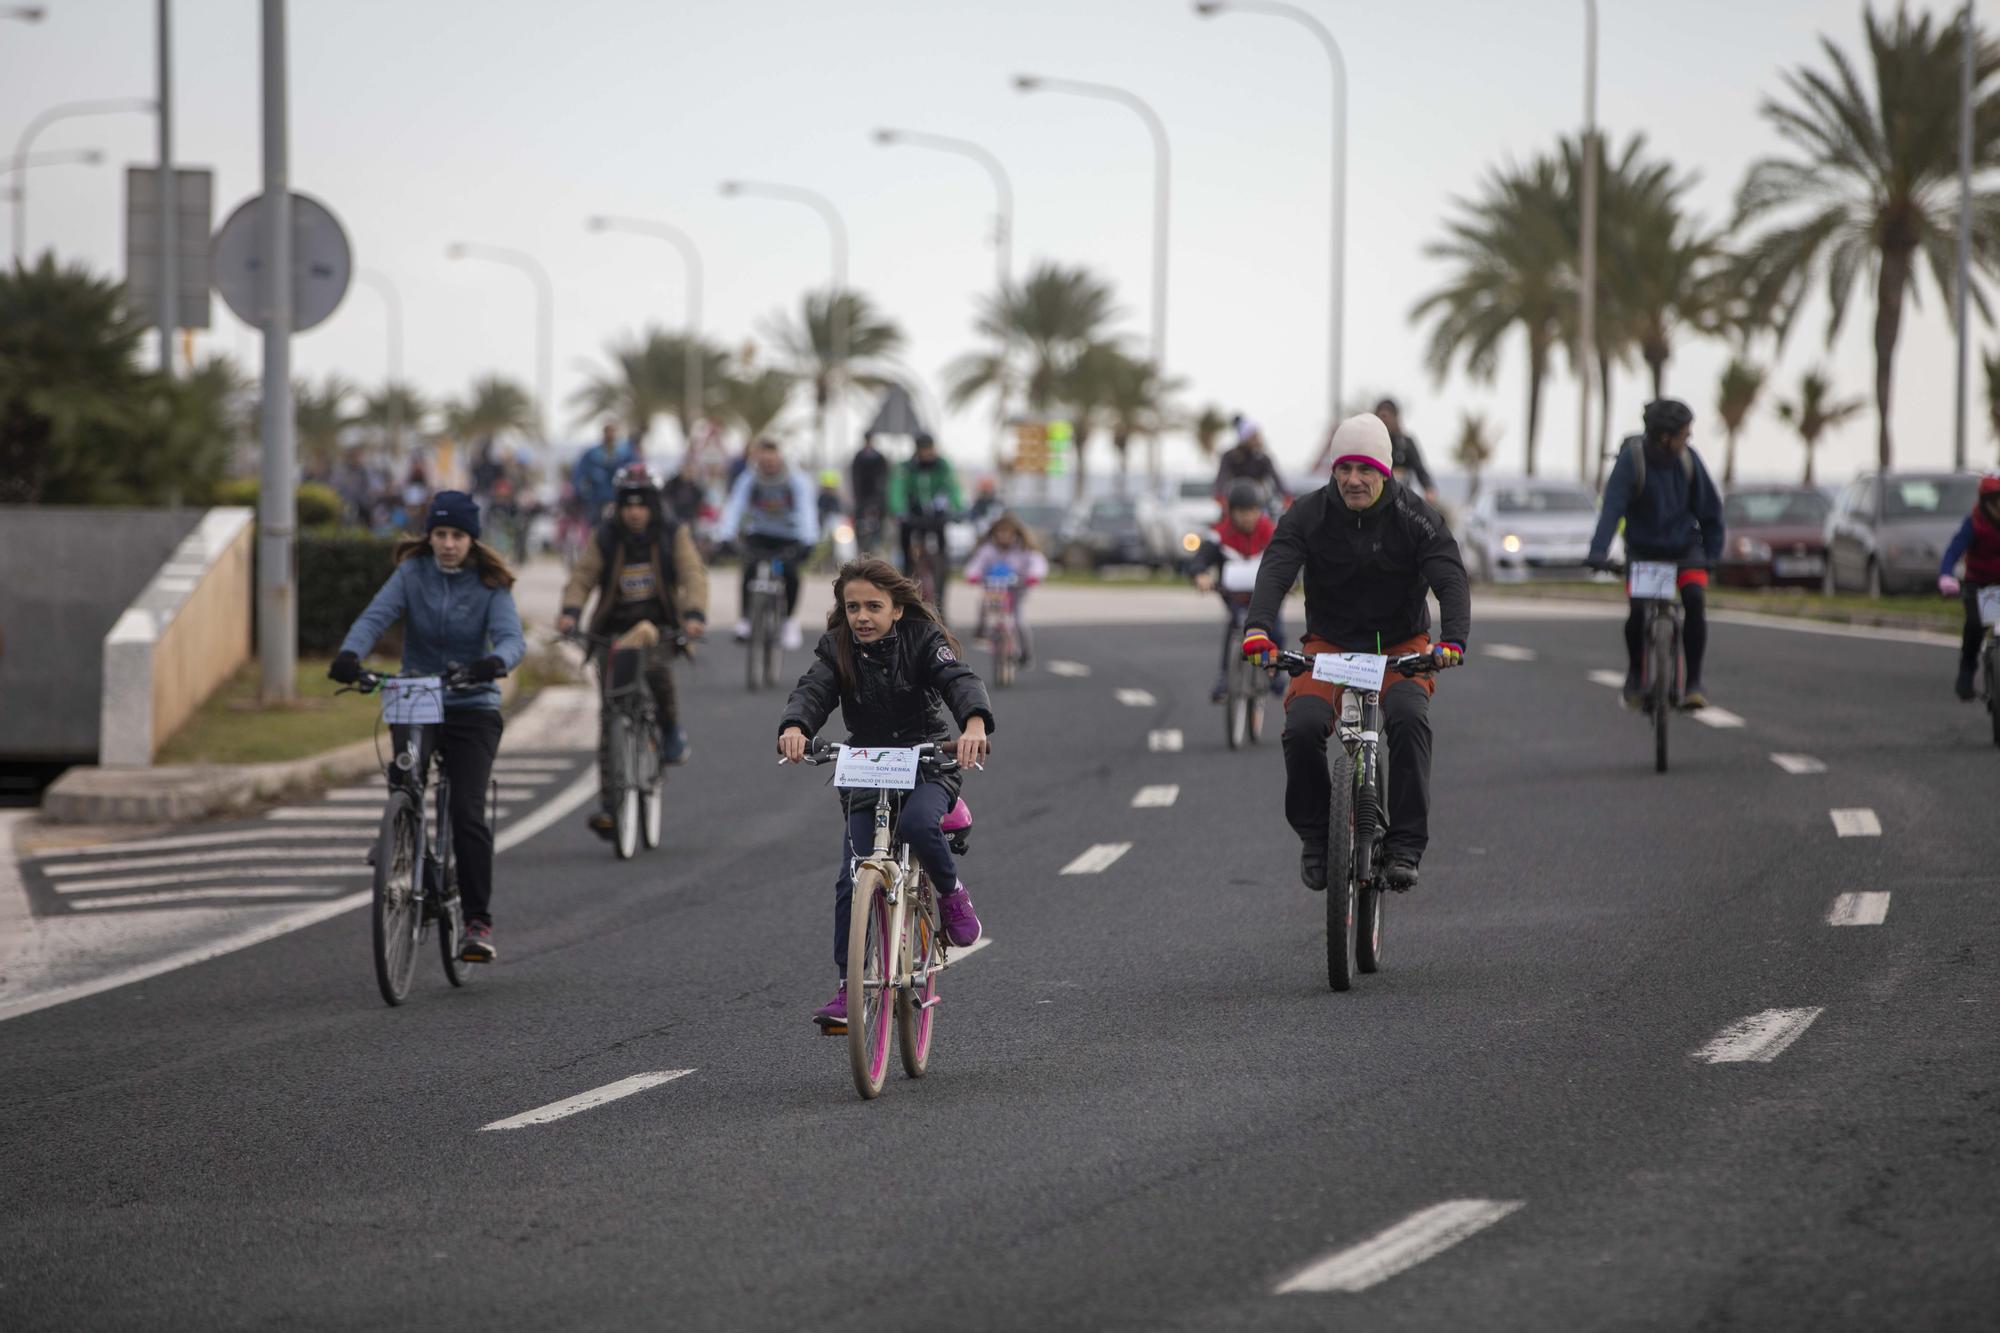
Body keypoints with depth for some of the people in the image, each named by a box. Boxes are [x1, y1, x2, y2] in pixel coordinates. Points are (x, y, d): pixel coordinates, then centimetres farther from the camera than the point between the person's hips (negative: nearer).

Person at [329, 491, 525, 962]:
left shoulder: (490, 585, -4)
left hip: (472, 708, -2)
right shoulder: (412, 573, -1)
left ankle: (478, 923, -12)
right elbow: (376, 616, -14)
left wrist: (495, 662, -41)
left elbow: (511, 637, -17)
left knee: (468, 813, -14)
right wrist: (349, 654, -35)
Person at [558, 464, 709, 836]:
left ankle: (671, 728, -5)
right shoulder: (605, 537, 1)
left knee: (655, 667, -36)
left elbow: (693, 575, -12)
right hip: (613, 629, 1)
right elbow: (583, 576, -7)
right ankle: (608, 806, -5)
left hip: (658, 625, -1)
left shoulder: (673, 534, -1)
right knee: (611, 715, -7)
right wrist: (570, 611, -26)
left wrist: (694, 614, -30)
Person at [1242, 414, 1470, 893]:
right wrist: (1259, 628, -43)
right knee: (1303, 727, -26)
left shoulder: (1416, 517, -10)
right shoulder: (1307, 516, -9)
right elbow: (1274, 572, -23)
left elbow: (1451, 579, -22)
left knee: (1409, 719, -31)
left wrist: (1453, 640, -42)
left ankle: (1404, 846, -25)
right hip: (1328, 645, 1)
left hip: (1401, 646, -1)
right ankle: (1314, 836, -4)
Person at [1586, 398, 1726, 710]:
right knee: (1638, 609, -20)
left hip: (1684, 545, 2)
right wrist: (1599, 551, -43)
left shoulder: (1687, 459, -11)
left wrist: (1713, 553, -3)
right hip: (1643, 548, -2)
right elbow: (1613, 505, -31)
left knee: (1695, 599, -22)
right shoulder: (1632, 458, -20)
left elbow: (1709, 508, 1)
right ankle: (1634, 672, 9)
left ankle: (1694, 681, -12)